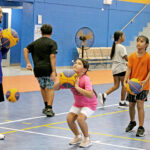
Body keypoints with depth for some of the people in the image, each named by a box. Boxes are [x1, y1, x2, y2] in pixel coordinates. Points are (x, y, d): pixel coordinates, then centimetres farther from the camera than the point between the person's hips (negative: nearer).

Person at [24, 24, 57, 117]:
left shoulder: (36, 42, 14)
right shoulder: (52, 43, -1)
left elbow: (26, 50, 6)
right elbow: (52, 57, -12)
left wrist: (28, 63, 2)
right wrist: (53, 71, -15)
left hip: (38, 69, 4)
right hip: (48, 68, -4)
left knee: (43, 87, 21)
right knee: (50, 88, 3)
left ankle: (46, 106, 27)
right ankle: (49, 108, -6)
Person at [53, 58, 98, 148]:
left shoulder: (85, 79, -29)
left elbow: (90, 95, -44)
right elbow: (55, 88, -7)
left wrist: (77, 87, -43)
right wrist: (60, 81, -28)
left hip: (89, 104, -6)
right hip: (78, 104, 6)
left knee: (80, 118, -27)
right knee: (69, 119, -13)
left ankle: (87, 139, -3)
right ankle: (78, 137, 15)